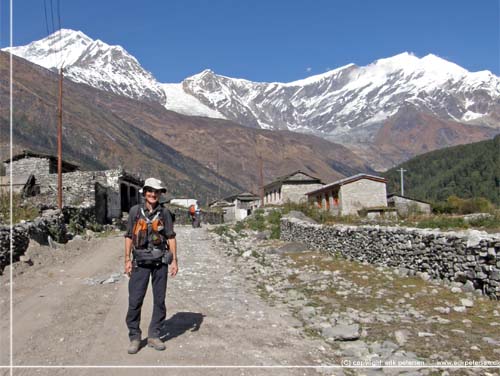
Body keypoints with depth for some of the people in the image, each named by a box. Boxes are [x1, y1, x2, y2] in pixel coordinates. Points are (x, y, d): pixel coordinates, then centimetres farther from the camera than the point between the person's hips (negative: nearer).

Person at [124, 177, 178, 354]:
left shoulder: (164, 213, 1)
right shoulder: (135, 211, 0)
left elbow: (171, 237, 3)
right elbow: (129, 236, 3)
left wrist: (174, 260, -2)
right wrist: (127, 260, -3)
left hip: (160, 262, 1)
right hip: (140, 262, -1)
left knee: (159, 300, 7)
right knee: (135, 300, -3)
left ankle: (154, 336, 20)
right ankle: (134, 338, 12)